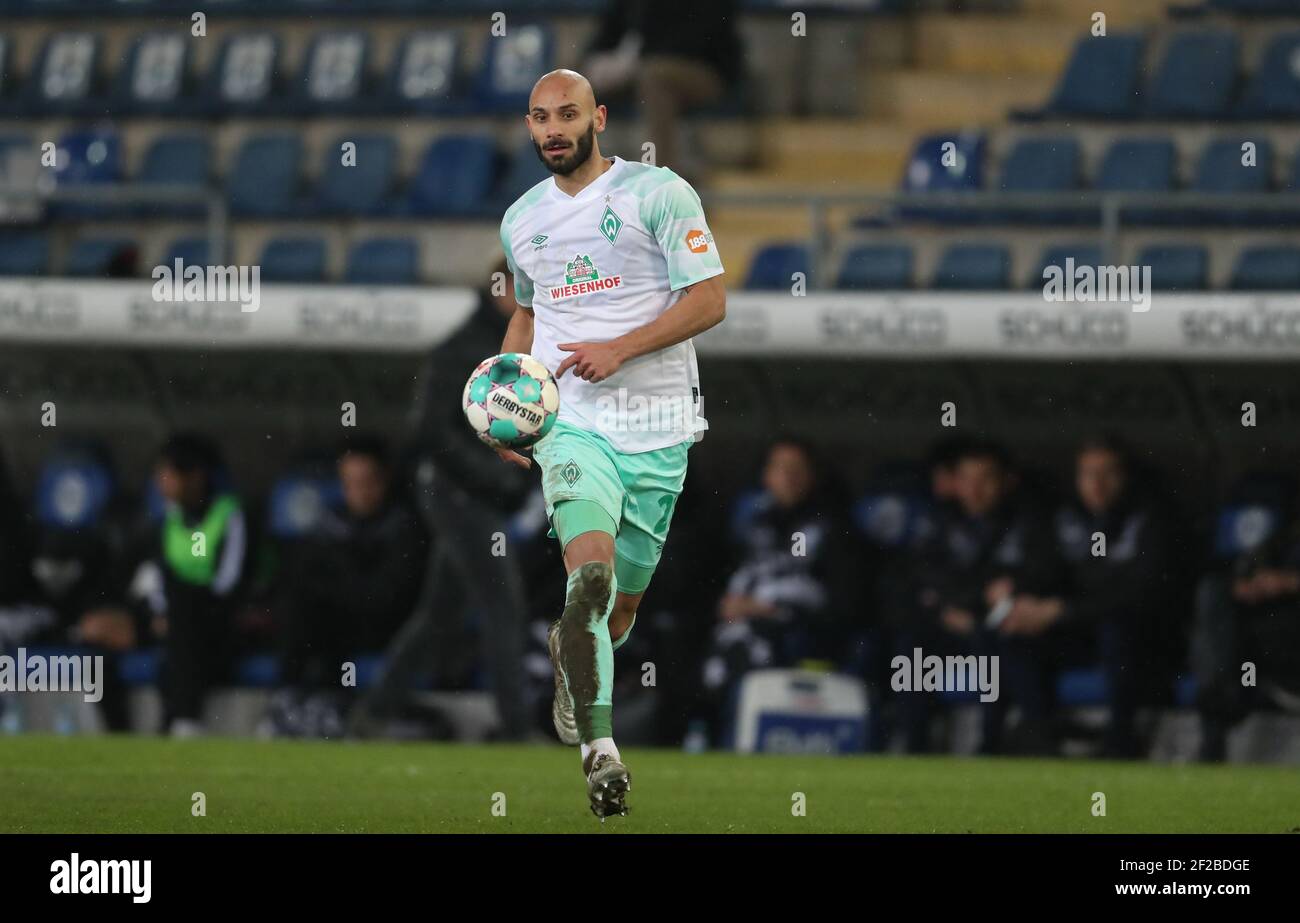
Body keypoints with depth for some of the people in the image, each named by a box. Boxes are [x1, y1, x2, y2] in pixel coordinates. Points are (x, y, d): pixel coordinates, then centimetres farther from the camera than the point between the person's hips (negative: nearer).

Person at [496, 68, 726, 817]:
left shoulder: (659, 194, -3)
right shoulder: (523, 220, 13)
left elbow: (710, 299, -7)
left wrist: (620, 348, -18)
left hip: (657, 424, -1)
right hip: (571, 420, 1)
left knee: (621, 606, 7)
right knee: (592, 563, -26)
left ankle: (568, 651, 44)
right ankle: (600, 748, -32)